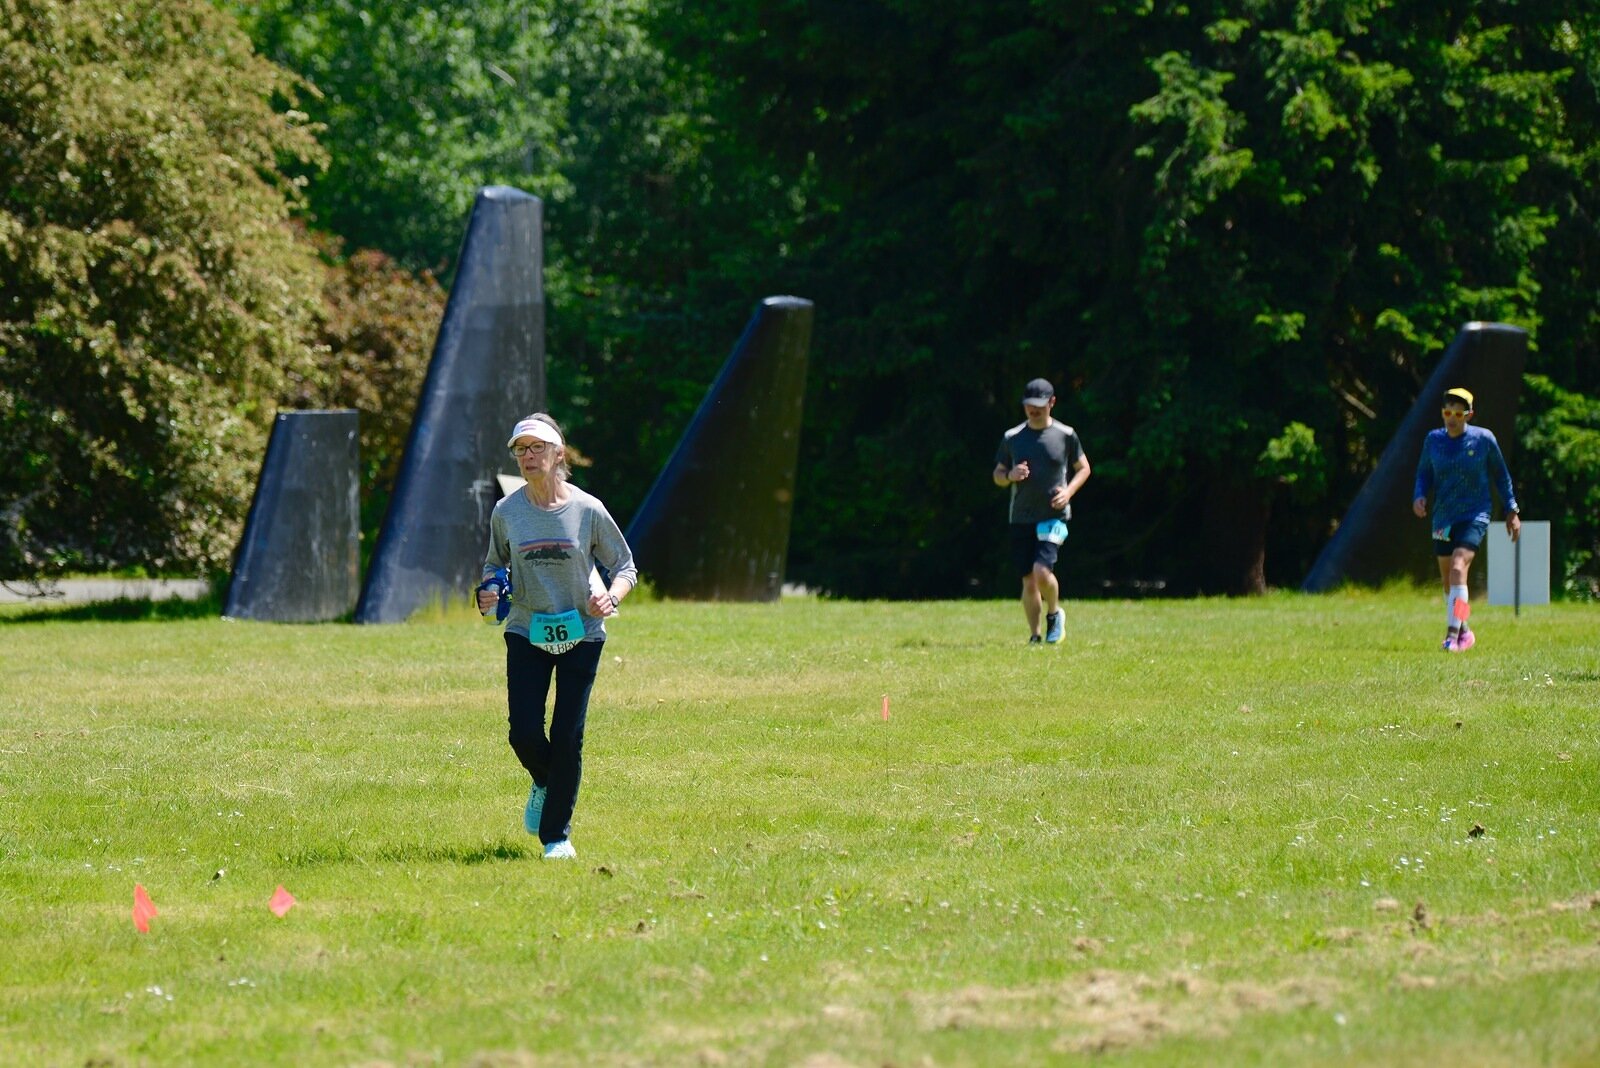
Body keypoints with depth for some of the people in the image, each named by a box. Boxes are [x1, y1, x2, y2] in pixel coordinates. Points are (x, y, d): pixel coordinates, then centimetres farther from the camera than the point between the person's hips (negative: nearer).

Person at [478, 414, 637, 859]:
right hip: (526, 634, 2)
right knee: (525, 733, -7)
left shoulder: (588, 510, -6)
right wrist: (487, 592, -6)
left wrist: (611, 595, -17)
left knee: (568, 737, -4)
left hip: (581, 635, -1)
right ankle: (543, 784, 29)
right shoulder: (506, 512, -1)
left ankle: (558, 834, 10)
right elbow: (495, 563, 16)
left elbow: (625, 565, 3)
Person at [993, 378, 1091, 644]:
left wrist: (1069, 491, -7)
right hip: (1021, 519, 3)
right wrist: (1010, 476, -11)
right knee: (1028, 581, 3)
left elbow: (1083, 468, 11)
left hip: (1053, 515, -3)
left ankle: (1054, 613, 8)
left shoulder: (1065, 435, 1)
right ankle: (1034, 636, 16)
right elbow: (997, 475, 13)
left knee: (1042, 570, -20)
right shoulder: (1012, 437, 6)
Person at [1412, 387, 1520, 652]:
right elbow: (1424, 473, 13)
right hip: (1443, 518, 4)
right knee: (1448, 581, 10)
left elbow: (1500, 474, 7)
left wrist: (1511, 511, 9)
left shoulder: (1483, 439, -5)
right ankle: (1464, 632, 31)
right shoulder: (1433, 440, 2)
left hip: (1475, 517, -4)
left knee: (1458, 567, -24)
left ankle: (1453, 634, -27)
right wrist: (1419, 496, -9)